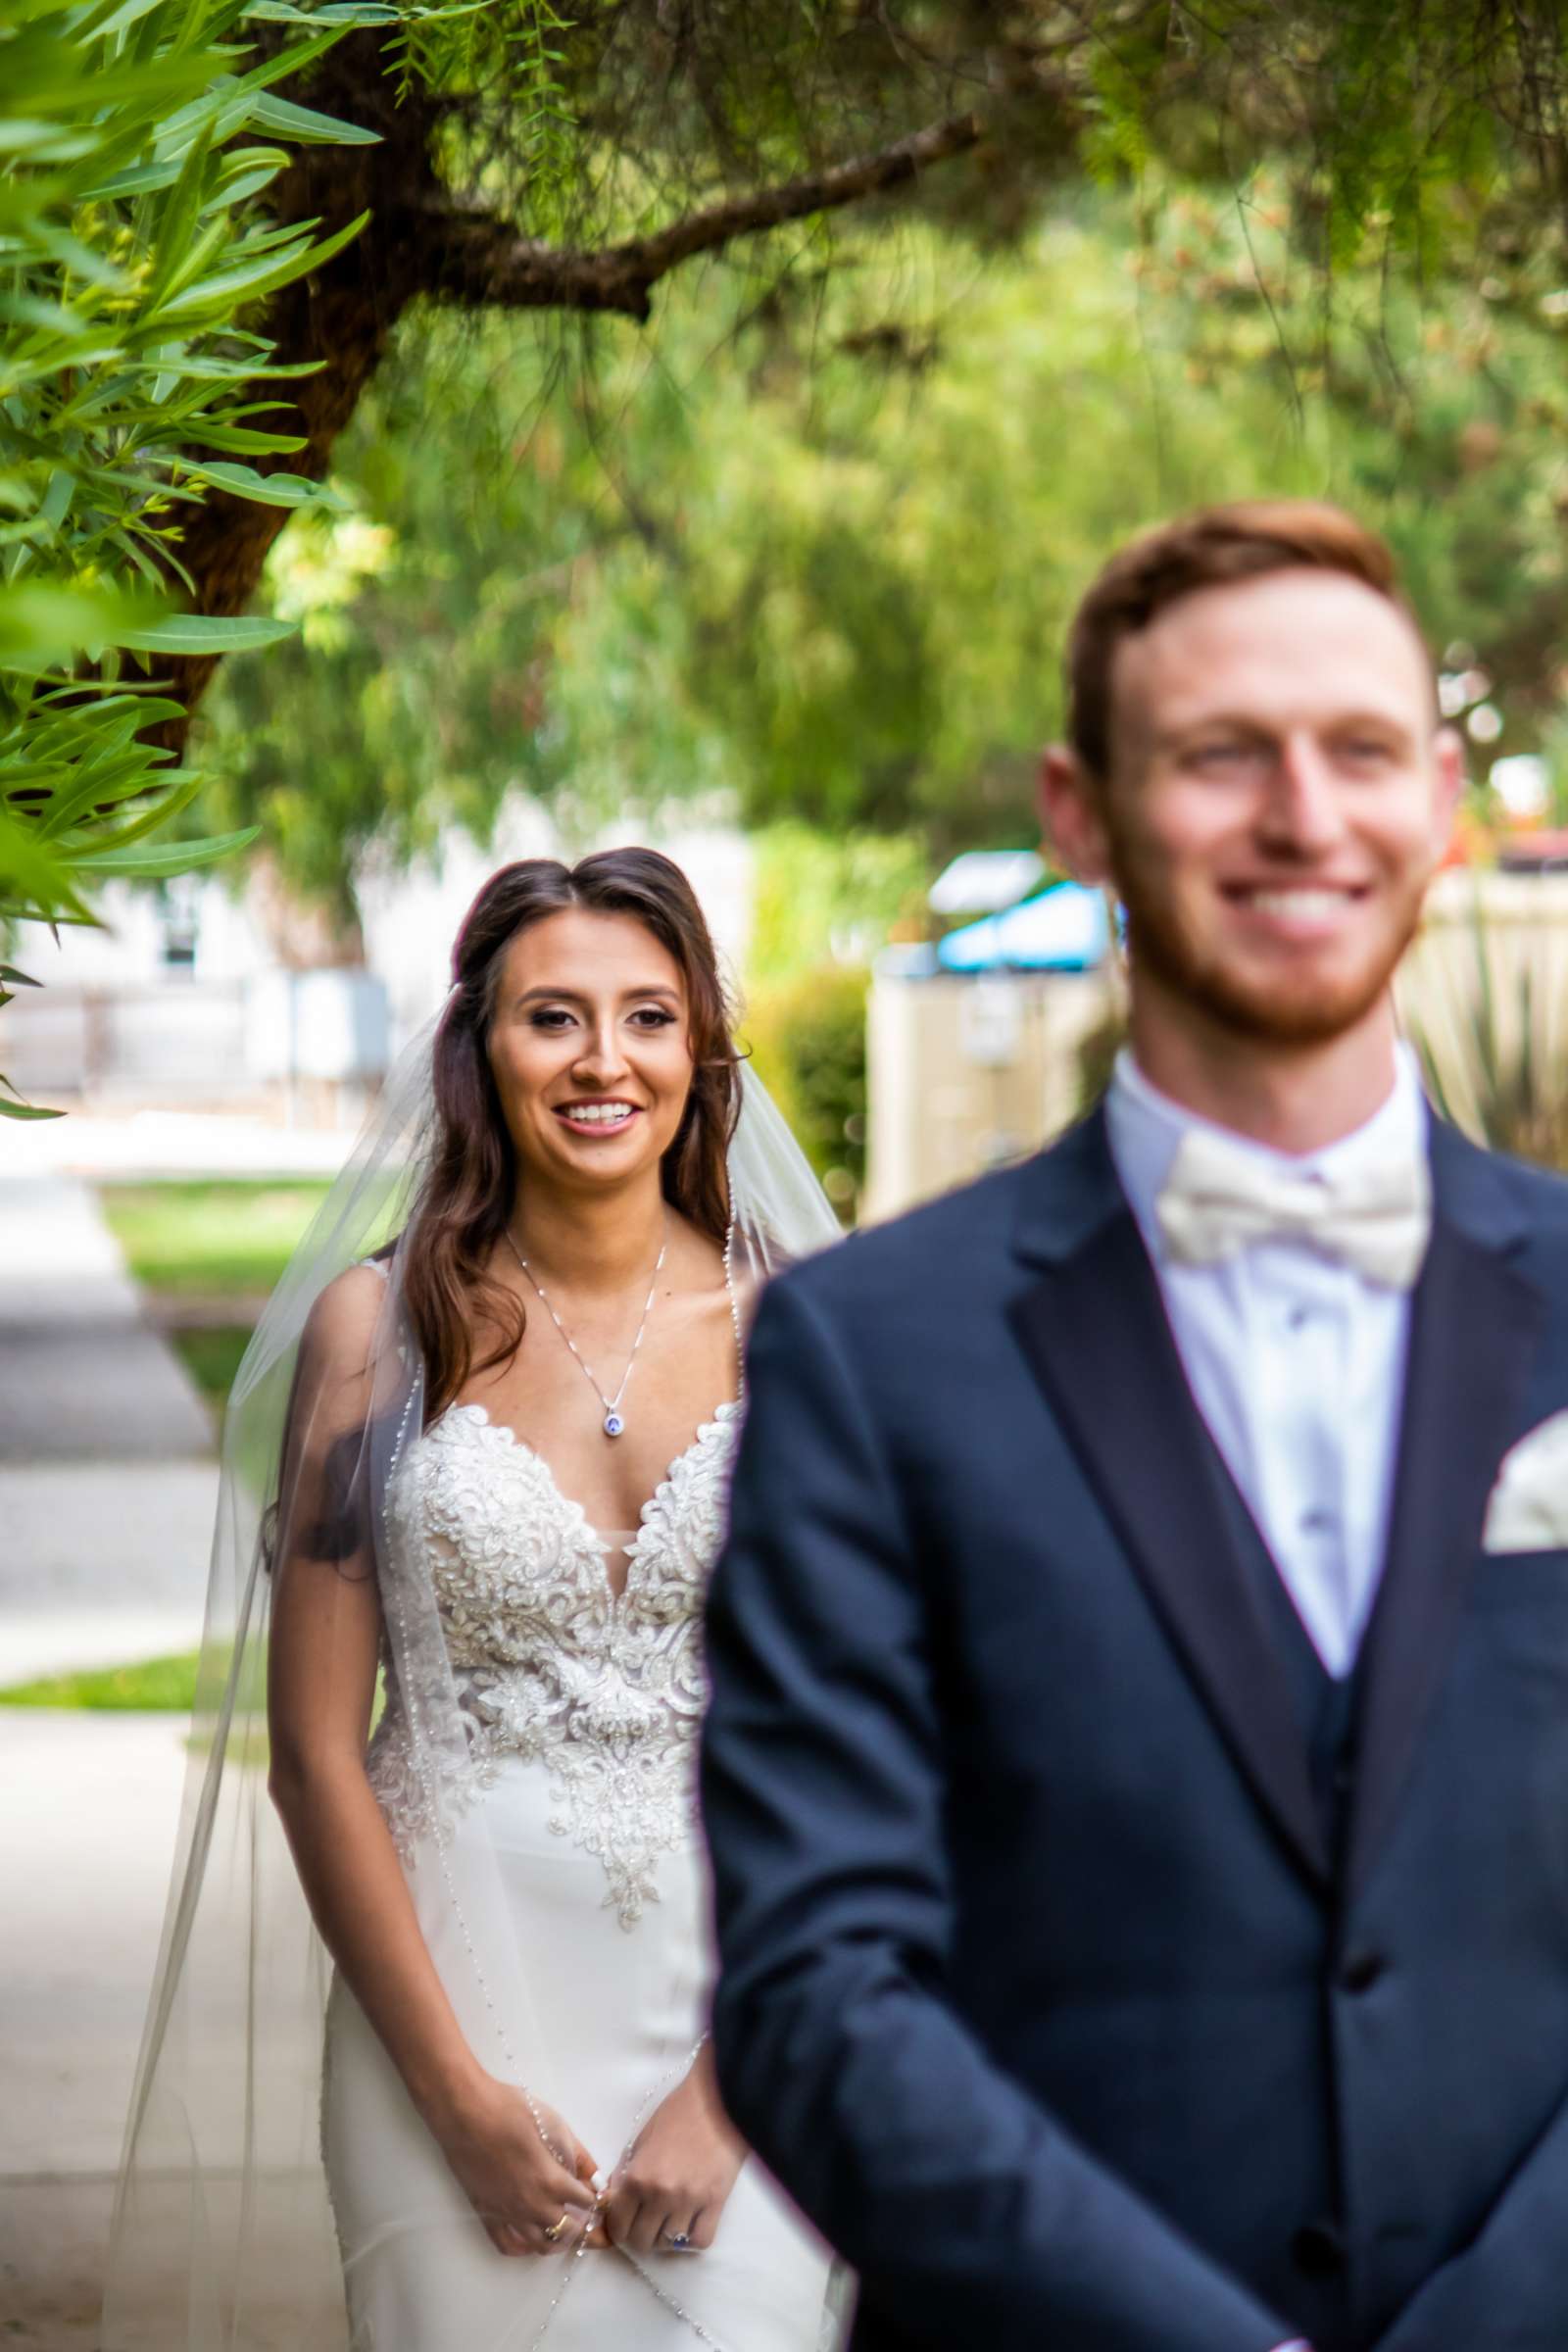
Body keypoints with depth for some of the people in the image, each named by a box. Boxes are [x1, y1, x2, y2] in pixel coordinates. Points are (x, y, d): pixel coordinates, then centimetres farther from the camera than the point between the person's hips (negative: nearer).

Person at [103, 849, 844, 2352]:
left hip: (740, 1997, 1)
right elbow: (315, 1750, -2)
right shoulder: (380, 1327, -1)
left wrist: (723, 2098, -8)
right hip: (453, 1986, -1)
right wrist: (463, 2097, -8)